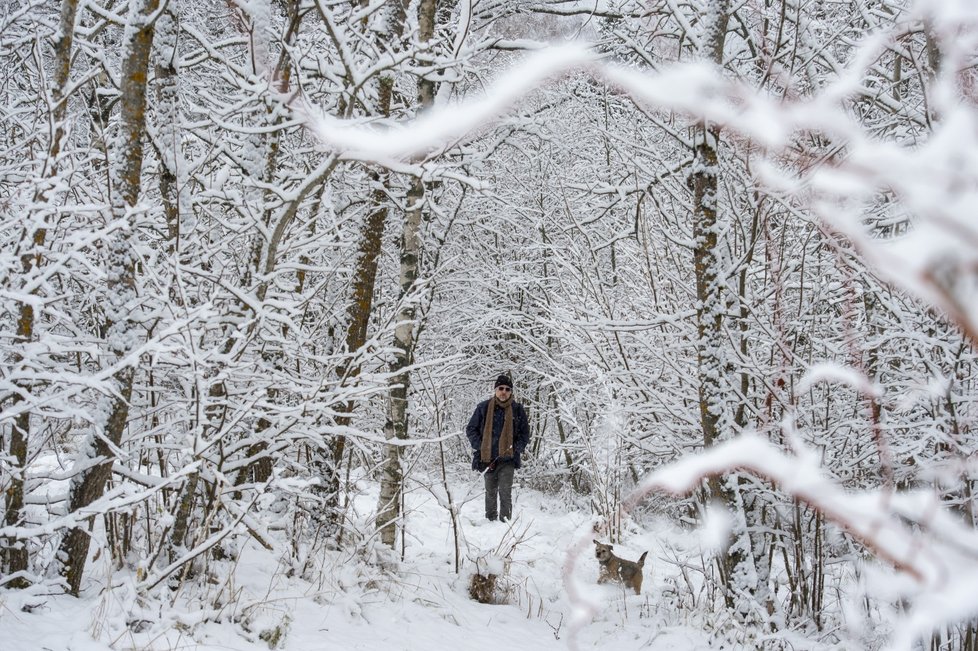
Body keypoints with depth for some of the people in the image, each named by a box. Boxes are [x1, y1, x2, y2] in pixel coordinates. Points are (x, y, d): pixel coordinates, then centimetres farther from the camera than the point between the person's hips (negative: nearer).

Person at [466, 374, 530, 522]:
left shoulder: (517, 409, 2)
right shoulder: (483, 407, 1)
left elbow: (525, 433, 10)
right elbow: (471, 429, 7)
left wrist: (517, 449, -5)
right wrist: (479, 447, -4)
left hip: (507, 459, -2)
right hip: (487, 459, 2)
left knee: (505, 492, -12)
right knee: (490, 492, 12)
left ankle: (505, 521, -10)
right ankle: (490, 520, 21)